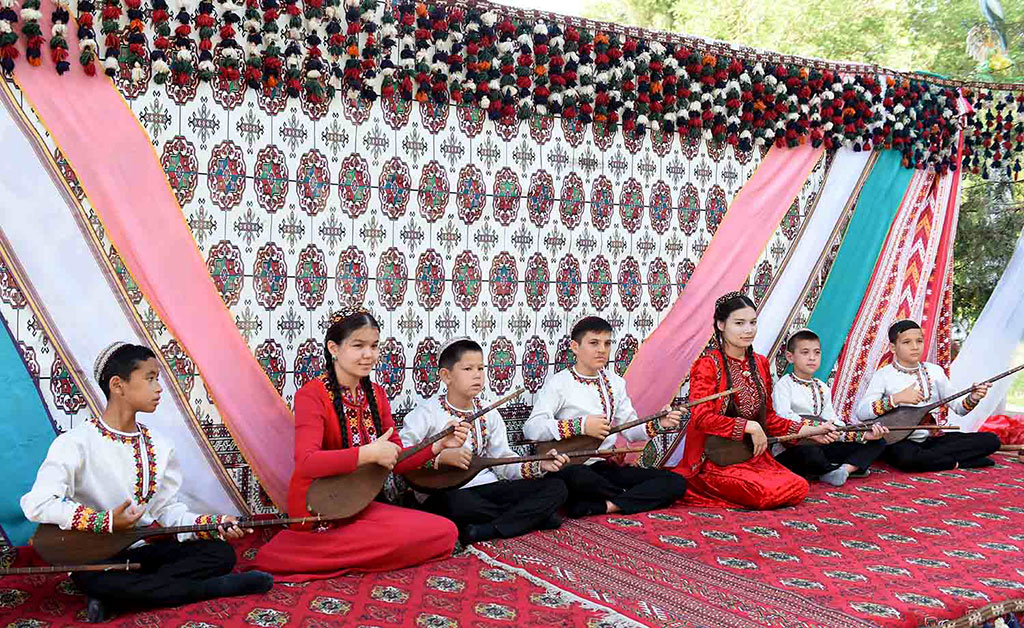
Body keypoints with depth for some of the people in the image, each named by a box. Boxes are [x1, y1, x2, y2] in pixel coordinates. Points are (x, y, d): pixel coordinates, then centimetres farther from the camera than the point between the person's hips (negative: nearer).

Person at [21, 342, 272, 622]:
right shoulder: (77, 442, -13)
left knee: (221, 553, -13)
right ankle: (221, 588, -25)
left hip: (147, 549, 6)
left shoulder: (159, 447, 6)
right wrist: (106, 522, -25)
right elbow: (37, 504, -22)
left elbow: (168, 510, 7)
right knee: (93, 579, -39)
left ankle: (113, 599, -18)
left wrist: (214, 525, -11)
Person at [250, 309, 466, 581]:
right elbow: (306, 462, -28)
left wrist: (438, 445, -8)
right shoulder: (312, 395, -13)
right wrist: (369, 453, -32)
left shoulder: (376, 395, 8)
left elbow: (396, 460, 8)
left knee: (445, 532, -7)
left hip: (360, 506, 7)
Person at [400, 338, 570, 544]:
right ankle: (535, 515, -17)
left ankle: (486, 531, -23)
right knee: (457, 504, -43)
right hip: (443, 493, -5)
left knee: (556, 488, -7)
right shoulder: (428, 413, -5)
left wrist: (539, 466, -5)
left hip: (486, 487, 5)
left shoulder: (489, 414, 13)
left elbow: (504, 461, 11)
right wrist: (441, 457, -26)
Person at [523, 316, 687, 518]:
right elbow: (531, 428, -18)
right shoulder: (559, 383, -5)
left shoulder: (615, 382, 16)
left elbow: (630, 429, 14)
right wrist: (582, 426, -24)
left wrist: (658, 424, -5)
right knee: (576, 476, -43)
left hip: (605, 467, 6)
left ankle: (597, 506, -21)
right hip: (570, 468, -6)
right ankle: (640, 497, -13)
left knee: (676, 482, -9)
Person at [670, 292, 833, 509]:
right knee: (766, 492, -27)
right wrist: (750, 427, -18)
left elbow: (768, 416, 18)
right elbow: (702, 418, -17)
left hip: (753, 456, 6)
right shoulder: (708, 365, -8)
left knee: (799, 488, -16)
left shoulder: (760, 364, 12)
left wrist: (808, 431, 7)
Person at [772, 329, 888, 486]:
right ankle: (853, 467, -13)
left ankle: (843, 469, -24)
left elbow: (833, 422, 8)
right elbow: (783, 418, -23)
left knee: (877, 443, 1)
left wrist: (863, 435, -8)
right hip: (790, 449, -7)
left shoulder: (823, 388, 17)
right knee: (810, 453, -43)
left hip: (822, 447, 7)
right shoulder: (784, 385, -5)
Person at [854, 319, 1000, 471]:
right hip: (902, 442, -5)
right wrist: (897, 398, -24)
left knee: (991, 440, -10)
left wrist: (972, 399, -11)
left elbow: (958, 406, 12)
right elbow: (861, 412, -16)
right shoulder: (884, 375, -4)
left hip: (934, 439, 5)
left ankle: (925, 457, -15)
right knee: (906, 457, -40)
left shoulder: (934, 371, 9)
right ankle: (957, 462, -15)